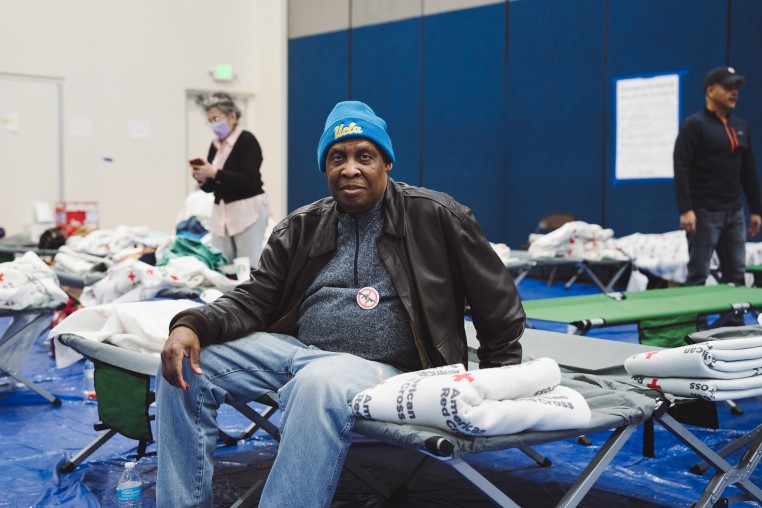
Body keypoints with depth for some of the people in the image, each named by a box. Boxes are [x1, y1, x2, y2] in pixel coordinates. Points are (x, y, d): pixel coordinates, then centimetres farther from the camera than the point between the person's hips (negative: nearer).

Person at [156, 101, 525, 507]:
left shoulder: (435, 217, 0)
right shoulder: (301, 228, 12)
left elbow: (500, 310, 4)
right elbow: (253, 301, 10)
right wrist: (193, 325, -10)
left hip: (381, 367, -5)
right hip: (294, 348, 5)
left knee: (318, 384, -39)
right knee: (185, 368, -11)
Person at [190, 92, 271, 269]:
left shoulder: (247, 140, -8)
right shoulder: (215, 144, 12)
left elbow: (248, 180, -19)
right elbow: (211, 187, 17)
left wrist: (215, 173, -21)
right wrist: (202, 179, -5)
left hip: (248, 211, -7)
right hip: (221, 212, 7)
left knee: (249, 267, -8)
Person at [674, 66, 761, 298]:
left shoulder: (740, 127, 14)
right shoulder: (694, 125, -6)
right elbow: (681, 169, -14)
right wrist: (685, 210, -22)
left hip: (734, 212, 7)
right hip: (704, 213, -7)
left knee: (736, 274, 8)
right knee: (698, 274, -4)